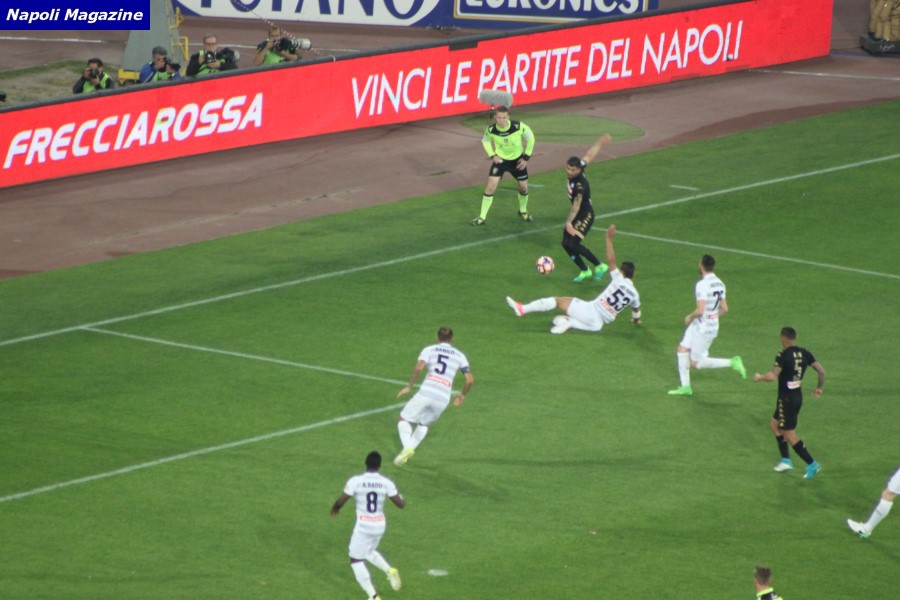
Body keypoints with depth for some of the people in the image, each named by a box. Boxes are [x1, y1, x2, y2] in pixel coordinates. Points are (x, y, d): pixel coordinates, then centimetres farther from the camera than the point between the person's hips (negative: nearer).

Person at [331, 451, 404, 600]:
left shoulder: (356, 481, -13)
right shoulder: (386, 483, -6)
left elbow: (340, 501, -10)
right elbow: (400, 504, -2)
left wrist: (335, 508, 14)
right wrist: (402, 499, 22)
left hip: (363, 526, -4)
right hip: (380, 525, 4)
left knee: (356, 560, 8)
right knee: (369, 552, 31)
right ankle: (390, 571, 6)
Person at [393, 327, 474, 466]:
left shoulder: (429, 350, 9)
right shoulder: (459, 355, 16)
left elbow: (419, 367, -10)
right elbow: (470, 379, 9)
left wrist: (409, 386, -2)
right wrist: (462, 395, 25)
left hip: (426, 393, -3)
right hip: (443, 399, 3)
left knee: (403, 420, 10)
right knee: (424, 424, 28)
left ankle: (407, 447, -14)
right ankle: (410, 448, 11)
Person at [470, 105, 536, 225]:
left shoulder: (519, 127, -28)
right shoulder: (491, 130, -25)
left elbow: (530, 138, -9)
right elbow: (485, 140, 0)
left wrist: (526, 157, -8)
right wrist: (492, 155, -10)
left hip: (517, 160, 1)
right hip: (500, 159, -1)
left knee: (524, 187, 7)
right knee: (491, 186, -13)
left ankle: (523, 211, 37)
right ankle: (482, 217, -3)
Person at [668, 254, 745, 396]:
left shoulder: (702, 285, -24)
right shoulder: (719, 284, 3)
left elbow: (700, 310, -29)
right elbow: (724, 309, 9)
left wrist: (690, 317, -9)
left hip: (704, 329, -9)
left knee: (695, 363, 4)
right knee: (682, 349, 14)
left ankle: (732, 363, -1)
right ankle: (685, 386, 18)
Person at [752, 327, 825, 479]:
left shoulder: (783, 356, -19)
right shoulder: (805, 354, 1)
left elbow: (772, 376, -28)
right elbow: (821, 371, 1)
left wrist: (759, 377, -8)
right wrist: (819, 387, 19)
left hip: (786, 398, -8)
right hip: (798, 396, 8)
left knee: (790, 434, 1)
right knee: (775, 423, 25)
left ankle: (812, 465, 0)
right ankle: (785, 460, 25)